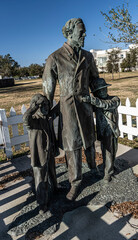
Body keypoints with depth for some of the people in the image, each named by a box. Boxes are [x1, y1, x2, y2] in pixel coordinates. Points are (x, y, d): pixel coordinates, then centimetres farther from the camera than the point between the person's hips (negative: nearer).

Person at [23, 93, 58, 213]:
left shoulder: (46, 119, 3)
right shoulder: (33, 121, -22)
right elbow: (25, 119, -49)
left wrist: (53, 148, 25)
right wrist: (35, 105, -51)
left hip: (49, 153, 8)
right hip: (39, 155, -7)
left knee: (52, 172, 29)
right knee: (41, 179, 4)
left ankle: (55, 187, 57)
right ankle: (43, 203, 21)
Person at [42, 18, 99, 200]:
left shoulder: (87, 57, 6)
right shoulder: (54, 58, -7)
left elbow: (94, 79, 18)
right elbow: (48, 88, -3)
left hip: (85, 104, 4)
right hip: (68, 106, -4)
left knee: (89, 139, 17)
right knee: (72, 145, 0)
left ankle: (92, 165, 45)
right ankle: (75, 182, 17)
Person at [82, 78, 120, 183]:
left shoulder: (115, 99, -7)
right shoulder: (95, 102, 1)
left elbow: (106, 104, -29)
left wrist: (92, 99, -42)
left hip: (113, 130, 1)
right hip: (103, 132, -1)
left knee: (113, 151, 17)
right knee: (107, 152, 2)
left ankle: (111, 166, 41)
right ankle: (108, 173, 18)